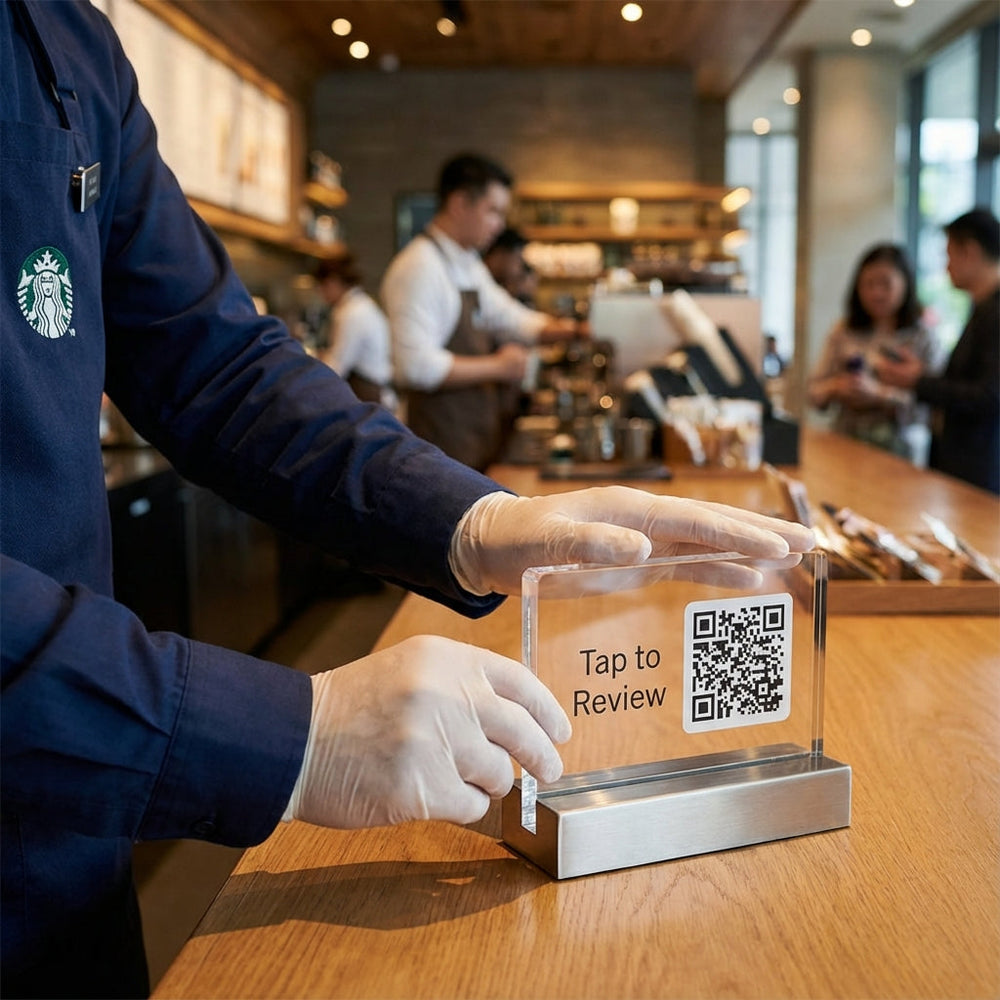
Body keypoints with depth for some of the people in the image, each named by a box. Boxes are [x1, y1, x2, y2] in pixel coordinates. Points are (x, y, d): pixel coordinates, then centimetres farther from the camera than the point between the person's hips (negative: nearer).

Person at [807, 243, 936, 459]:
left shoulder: (920, 337, 0)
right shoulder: (843, 332, 10)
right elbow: (814, 391, 11)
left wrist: (879, 394, -17)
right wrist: (835, 387, -8)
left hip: (897, 449, -2)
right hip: (844, 443, 2)